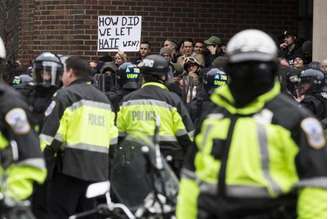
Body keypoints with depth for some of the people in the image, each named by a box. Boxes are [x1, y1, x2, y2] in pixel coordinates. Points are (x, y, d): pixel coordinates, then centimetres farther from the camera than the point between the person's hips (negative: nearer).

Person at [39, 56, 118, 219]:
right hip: (98, 172, 7)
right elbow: (112, 139, 20)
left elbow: (51, 135, -12)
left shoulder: (66, 95, -5)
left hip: (69, 168, -7)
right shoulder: (103, 99, 19)